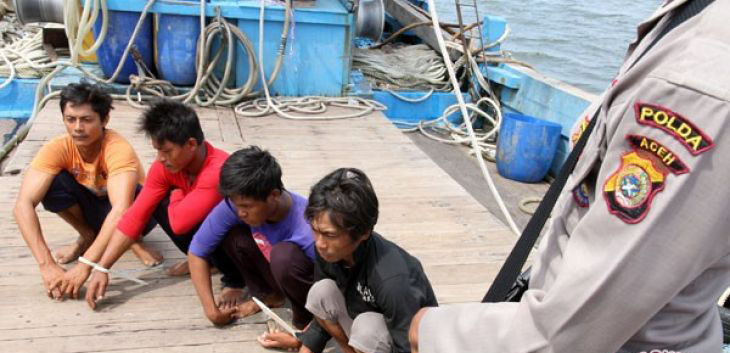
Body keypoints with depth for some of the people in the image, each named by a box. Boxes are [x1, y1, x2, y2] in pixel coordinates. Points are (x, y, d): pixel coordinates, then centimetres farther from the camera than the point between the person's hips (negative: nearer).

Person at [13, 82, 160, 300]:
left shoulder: (119, 149, -34)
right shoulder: (57, 148, -25)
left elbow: (120, 210, -47)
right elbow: (23, 205, -33)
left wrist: (84, 266, -55)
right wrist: (46, 265, -45)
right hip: (93, 208, 3)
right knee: (52, 184, -26)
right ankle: (87, 237, -2)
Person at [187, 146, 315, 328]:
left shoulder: (308, 229, -36)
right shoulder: (235, 204, -23)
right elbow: (197, 252, -12)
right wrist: (211, 309, -15)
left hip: (313, 287, -5)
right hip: (281, 276, 5)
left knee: (284, 255, -35)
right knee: (232, 234, -18)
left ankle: (305, 318, -8)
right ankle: (268, 296, 5)